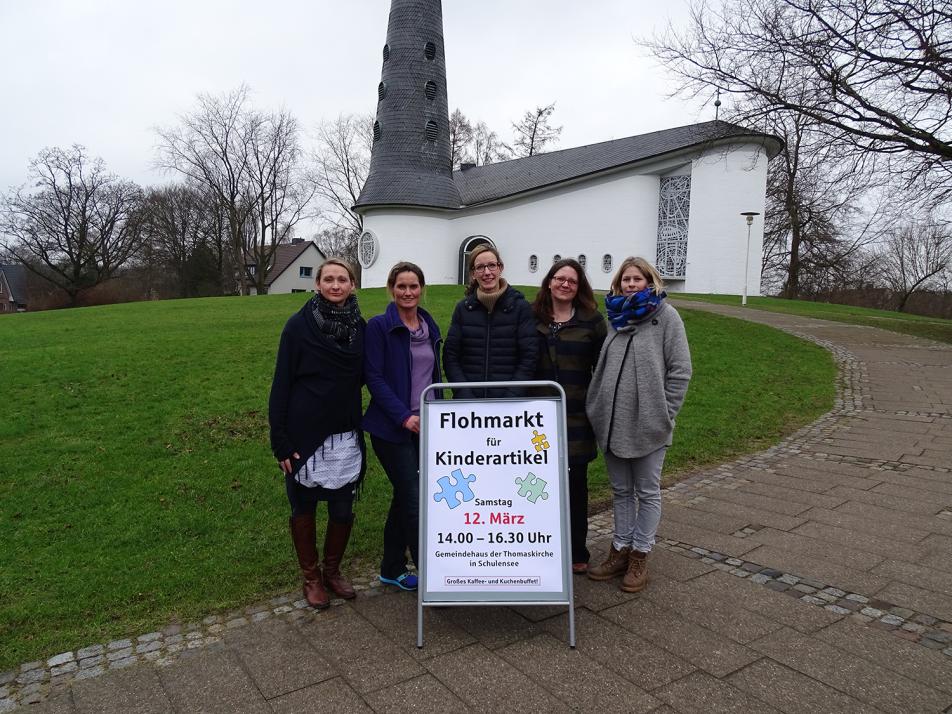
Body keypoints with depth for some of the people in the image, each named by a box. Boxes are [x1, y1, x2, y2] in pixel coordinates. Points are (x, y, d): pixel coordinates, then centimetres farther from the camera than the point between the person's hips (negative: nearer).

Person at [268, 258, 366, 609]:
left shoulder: (360, 327, 2)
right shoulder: (299, 325, -9)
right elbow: (281, 385, -8)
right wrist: (280, 441, -11)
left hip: (346, 438, 3)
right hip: (305, 437, -3)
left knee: (343, 511, 10)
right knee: (304, 509, 11)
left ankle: (332, 570, 33)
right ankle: (311, 576, 31)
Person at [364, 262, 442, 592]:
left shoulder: (430, 327, 11)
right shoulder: (379, 326, -8)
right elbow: (374, 378, -12)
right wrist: (404, 416, -19)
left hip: (424, 426, 6)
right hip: (393, 428, -6)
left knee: (404, 497, 14)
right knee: (414, 500, -6)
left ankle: (392, 569, 28)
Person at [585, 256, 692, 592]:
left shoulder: (665, 316, -5)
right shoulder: (616, 316, 11)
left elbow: (680, 370, -8)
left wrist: (663, 414, -10)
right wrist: (596, 408, 8)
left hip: (647, 425, -5)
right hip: (612, 423, 5)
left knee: (647, 492, 9)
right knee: (621, 491, 16)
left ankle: (640, 556, 21)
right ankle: (620, 550, 28)